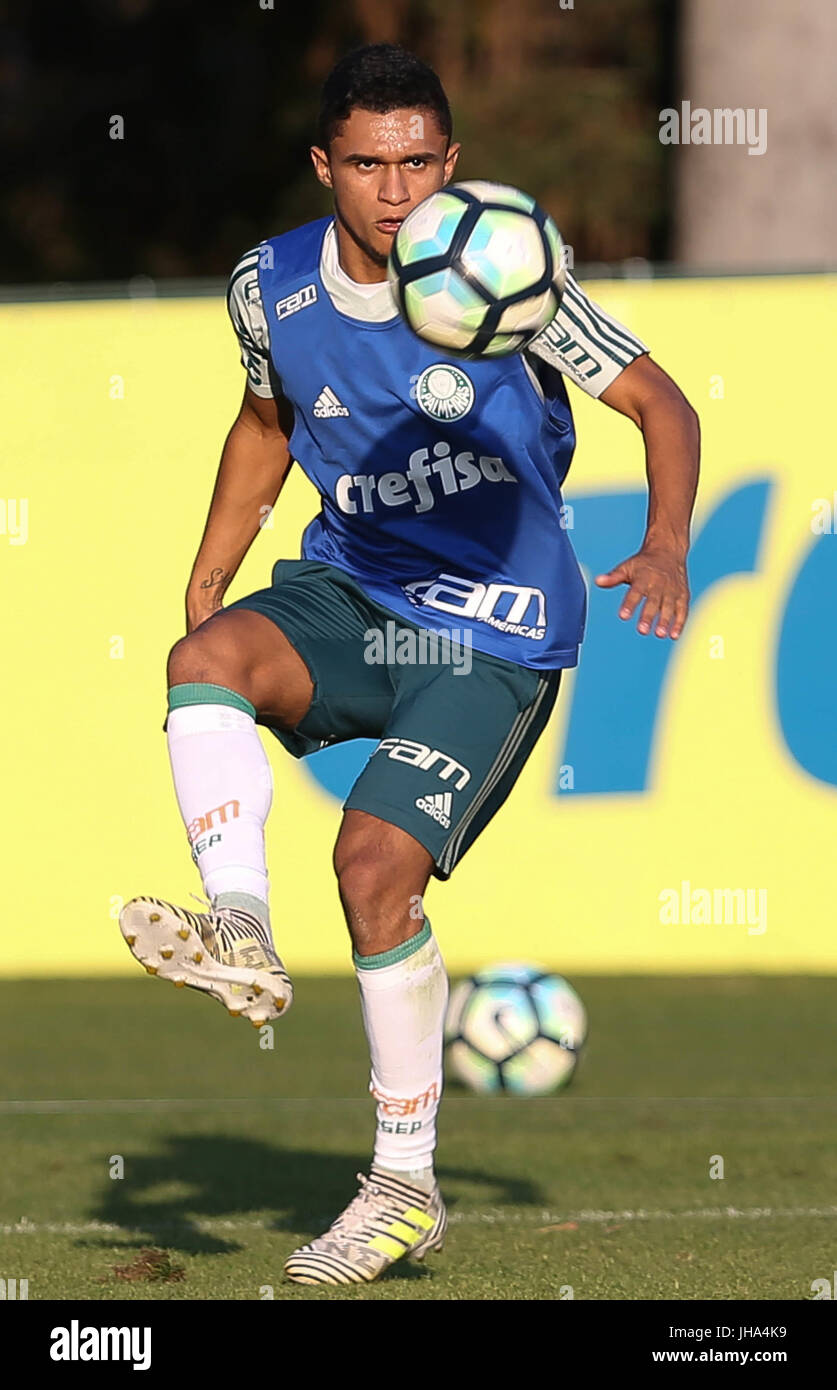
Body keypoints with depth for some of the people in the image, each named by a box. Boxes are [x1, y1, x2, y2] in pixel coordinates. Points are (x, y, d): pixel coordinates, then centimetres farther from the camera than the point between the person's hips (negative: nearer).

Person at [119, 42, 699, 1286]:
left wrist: (666, 549, -25)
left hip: (492, 629, -5)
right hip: (351, 591, 5)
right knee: (206, 657, -27)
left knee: (376, 859, -17)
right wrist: (207, 585, 16)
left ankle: (406, 1187, -4)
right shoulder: (272, 288, 0)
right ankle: (240, 933, -42)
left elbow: (662, 405, -7)